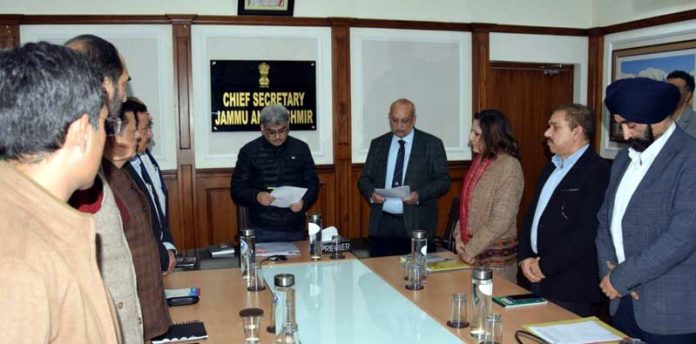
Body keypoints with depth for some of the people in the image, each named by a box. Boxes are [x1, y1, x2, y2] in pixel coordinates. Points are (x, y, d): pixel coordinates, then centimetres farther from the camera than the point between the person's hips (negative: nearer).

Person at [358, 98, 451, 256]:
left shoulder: (432, 144, 3)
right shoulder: (377, 144, 12)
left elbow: (443, 180, 0)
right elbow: (364, 179, 14)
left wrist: (419, 195, -16)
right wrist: (371, 193, -8)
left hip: (416, 225, -2)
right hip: (382, 224, 3)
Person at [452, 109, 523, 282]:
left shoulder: (509, 166, -14)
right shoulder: (480, 161, 8)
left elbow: (501, 221, -18)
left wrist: (472, 249, -15)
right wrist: (459, 236, 0)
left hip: (496, 255, -7)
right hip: (471, 251, 7)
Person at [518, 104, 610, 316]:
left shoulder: (597, 171, -15)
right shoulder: (552, 167, 13)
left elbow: (586, 232, -22)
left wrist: (545, 265, -16)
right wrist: (524, 257, 2)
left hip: (569, 285, -8)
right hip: (537, 278, 8)